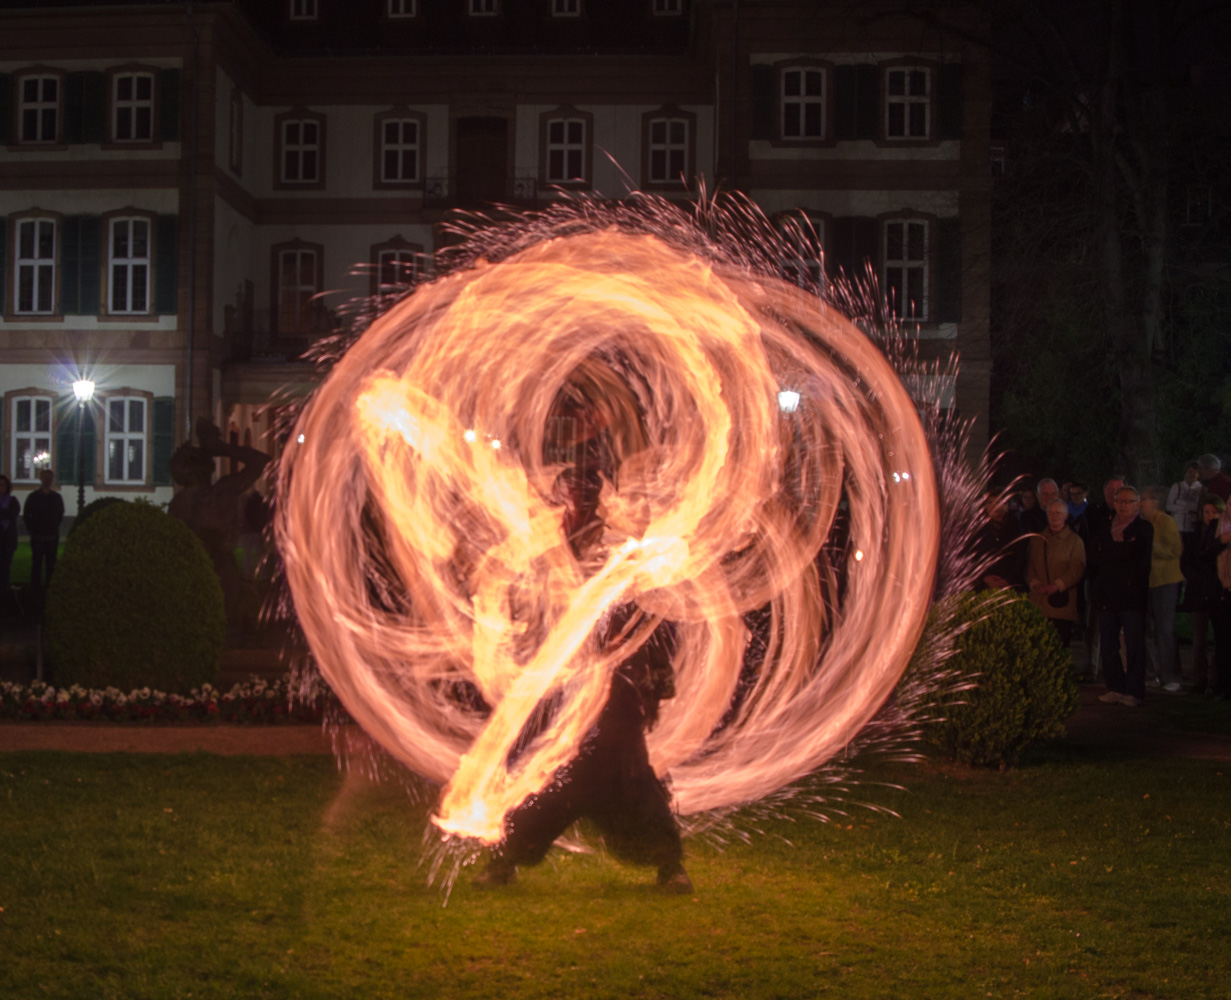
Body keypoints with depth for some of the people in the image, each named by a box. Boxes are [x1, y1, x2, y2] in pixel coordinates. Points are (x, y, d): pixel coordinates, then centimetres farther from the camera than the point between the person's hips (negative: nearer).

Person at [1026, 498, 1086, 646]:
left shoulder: (1074, 540, 8)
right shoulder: (1037, 540, 19)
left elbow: (1077, 568, -2)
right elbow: (1030, 566, 13)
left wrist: (1057, 585, -14)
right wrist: (1035, 583, -6)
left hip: (1062, 603, -3)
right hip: (1038, 604, 3)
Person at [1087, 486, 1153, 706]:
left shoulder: (1144, 529, 2)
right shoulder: (1104, 529, 17)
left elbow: (1132, 552, -12)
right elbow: (1091, 558, 10)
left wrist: (1106, 555, -2)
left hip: (1132, 596, -5)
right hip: (1107, 595, 5)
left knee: (1134, 646, -4)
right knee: (1107, 646, 4)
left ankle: (1133, 692, 1)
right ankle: (1115, 688, 12)